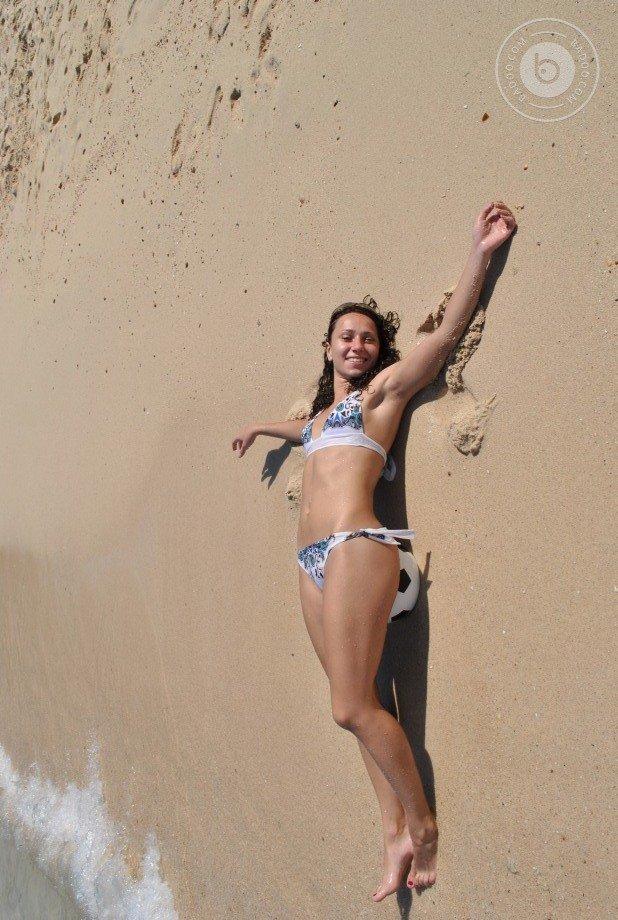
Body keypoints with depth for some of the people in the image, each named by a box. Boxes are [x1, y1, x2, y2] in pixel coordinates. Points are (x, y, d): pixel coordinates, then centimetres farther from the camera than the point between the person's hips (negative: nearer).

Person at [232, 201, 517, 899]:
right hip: (312, 562, 7)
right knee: (358, 705, 6)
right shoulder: (322, 407, 27)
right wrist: (262, 427, 65)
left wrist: (479, 254, -11)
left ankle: (422, 822, 9)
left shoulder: (383, 389, 8)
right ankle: (395, 837, 14)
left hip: (356, 547, -7)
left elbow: (445, 335, -3)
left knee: (352, 707, -11)